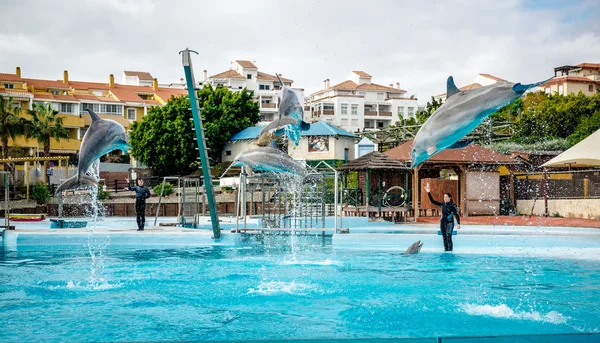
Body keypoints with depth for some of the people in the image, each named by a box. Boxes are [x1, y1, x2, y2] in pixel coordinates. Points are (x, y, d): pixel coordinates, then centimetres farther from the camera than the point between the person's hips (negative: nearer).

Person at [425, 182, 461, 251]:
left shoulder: (453, 205, -7)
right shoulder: (442, 204, 7)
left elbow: (456, 215, -8)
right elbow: (432, 201, 8)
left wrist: (458, 224, -19)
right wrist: (428, 193, 1)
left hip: (449, 223, -6)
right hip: (442, 222, 6)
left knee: (448, 237, -15)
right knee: (444, 237, 8)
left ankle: (450, 250, -12)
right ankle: (445, 249, 15)